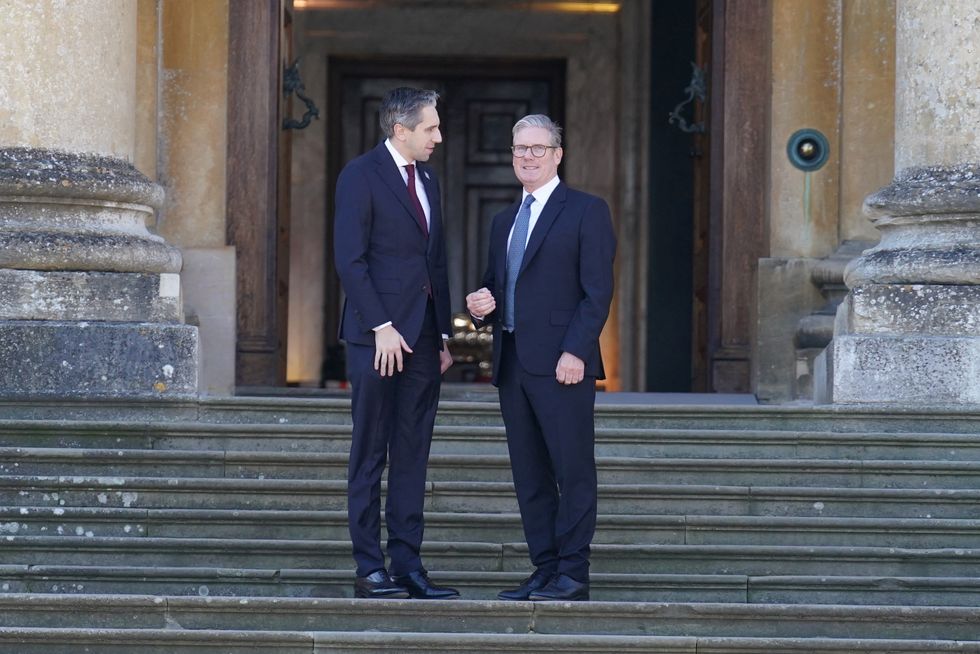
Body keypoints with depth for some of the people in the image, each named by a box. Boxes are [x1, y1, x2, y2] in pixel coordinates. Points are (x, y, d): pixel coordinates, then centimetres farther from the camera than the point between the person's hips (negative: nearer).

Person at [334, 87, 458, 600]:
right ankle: (369, 568, 2)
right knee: (370, 456, -1)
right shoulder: (361, 176, -7)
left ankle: (407, 564, 9)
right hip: (379, 334, -7)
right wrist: (381, 327, -17)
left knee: (412, 456, 7)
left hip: (422, 337, 7)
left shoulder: (428, 180, 17)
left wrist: (443, 335, 14)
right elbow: (350, 259, -13)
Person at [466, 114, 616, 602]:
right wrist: (481, 304, 3)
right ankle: (545, 570, 11)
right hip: (512, 362, 7)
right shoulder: (504, 221, 21)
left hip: (561, 362, -7)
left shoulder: (587, 211, 0)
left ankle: (573, 575, -2)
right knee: (529, 475, 7)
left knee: (574, 471, -5)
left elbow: (598, 291, -7)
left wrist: (576, 351, -17)